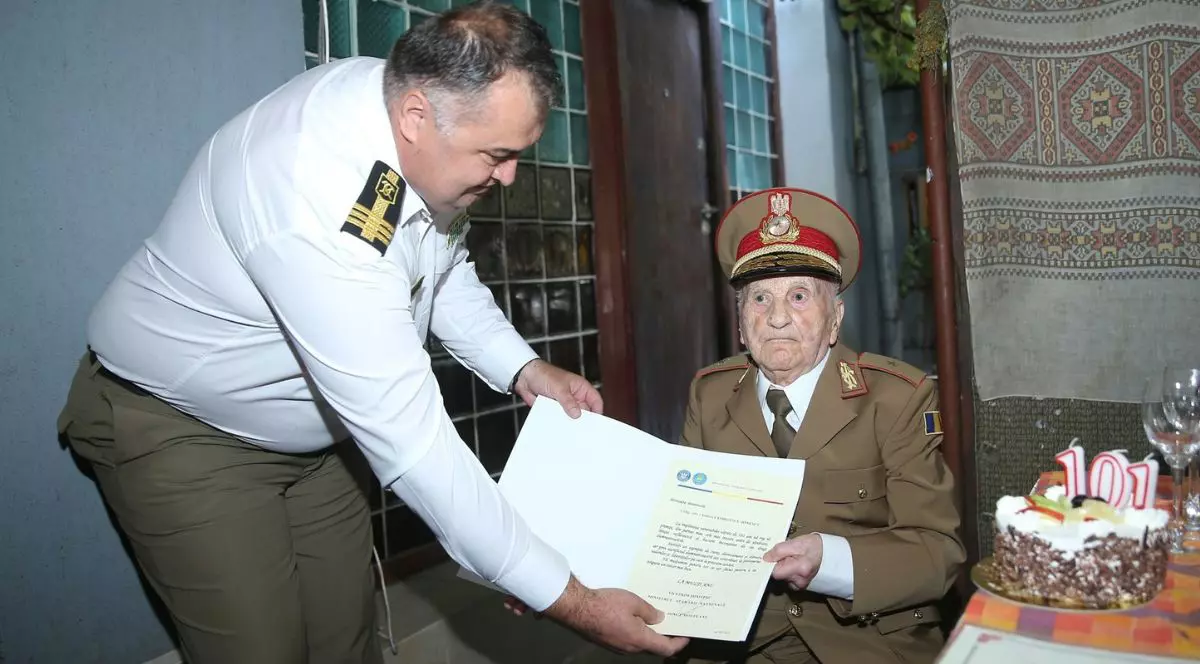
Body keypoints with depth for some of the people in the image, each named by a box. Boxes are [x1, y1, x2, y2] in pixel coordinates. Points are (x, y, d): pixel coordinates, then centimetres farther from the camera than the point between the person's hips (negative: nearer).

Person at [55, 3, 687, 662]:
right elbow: (407, 438, -38)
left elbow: (443, 265, 5)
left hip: (296, 434, 7)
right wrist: (568, 601, -33)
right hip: (178, 429, -7)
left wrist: (521, 368, -11)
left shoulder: (406, 94, -11)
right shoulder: (321, 200, -38)